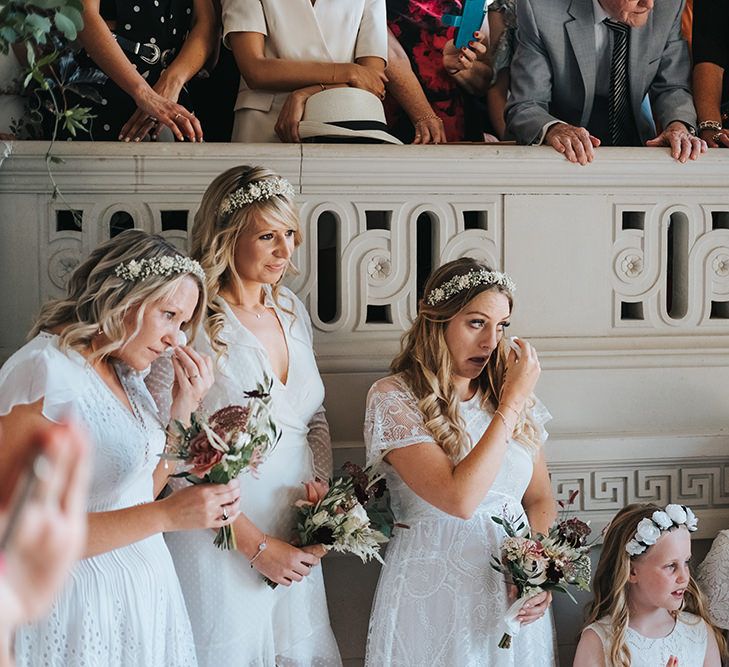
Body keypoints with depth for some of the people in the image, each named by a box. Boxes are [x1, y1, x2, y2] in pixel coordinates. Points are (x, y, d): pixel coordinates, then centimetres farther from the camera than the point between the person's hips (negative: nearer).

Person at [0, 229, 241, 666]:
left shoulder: (125, 371, 6)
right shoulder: (44, 375, -21)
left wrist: (185, 405, -1)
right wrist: (168, 516, -27)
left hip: (145, 590, 8)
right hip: (83, 605, -8)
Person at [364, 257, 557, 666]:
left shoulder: (513, 397, 5)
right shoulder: (393, 398, -12)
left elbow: (540, 500, 11)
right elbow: (459, 498, -23)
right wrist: (512, 402, -18)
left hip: (516, 597, 5)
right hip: (436, 597, -5)